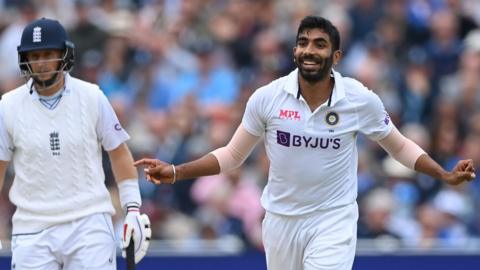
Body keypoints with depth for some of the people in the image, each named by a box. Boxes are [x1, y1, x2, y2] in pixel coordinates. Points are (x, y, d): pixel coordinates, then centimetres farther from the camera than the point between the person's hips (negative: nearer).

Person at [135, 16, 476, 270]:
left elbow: (400, 146, 6)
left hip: (333, 220, -2)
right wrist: (176, 172, -8)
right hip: (281, 220, 2)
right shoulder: (266, 99, -9)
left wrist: (445, 175, -8)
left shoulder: (361, 100, -10)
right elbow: (232, 155, 3)